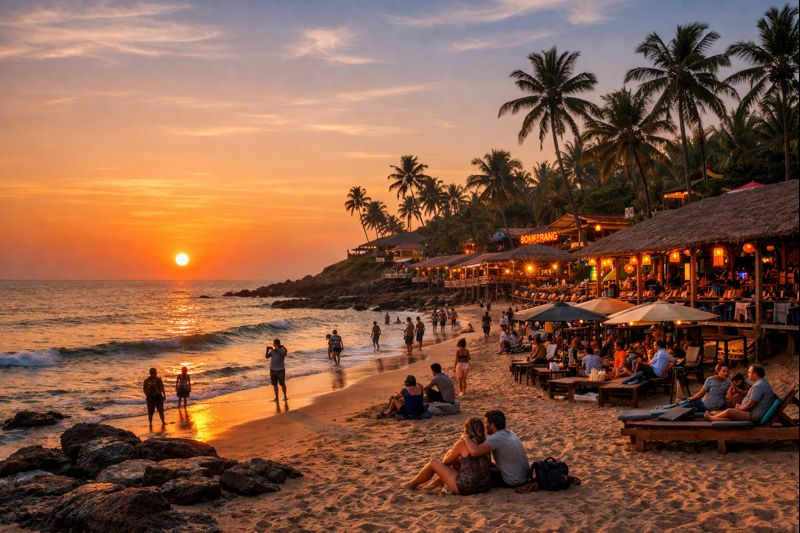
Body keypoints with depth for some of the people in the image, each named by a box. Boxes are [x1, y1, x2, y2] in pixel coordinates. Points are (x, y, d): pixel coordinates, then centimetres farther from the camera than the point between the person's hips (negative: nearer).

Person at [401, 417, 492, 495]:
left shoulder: (462, 443, -11)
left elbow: (446, 461, 4)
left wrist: (449, 453, 26)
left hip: (466, 488, -7)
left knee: (433, 463, 11)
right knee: (455, 461, 28)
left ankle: (412, 484, 33)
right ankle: (437, 483, 46)